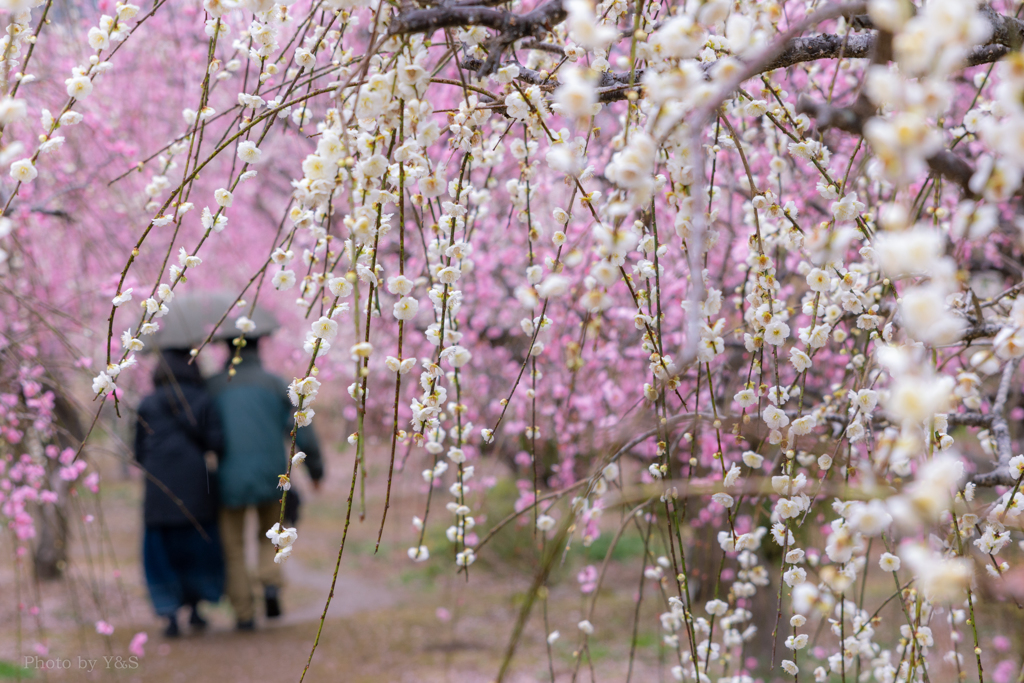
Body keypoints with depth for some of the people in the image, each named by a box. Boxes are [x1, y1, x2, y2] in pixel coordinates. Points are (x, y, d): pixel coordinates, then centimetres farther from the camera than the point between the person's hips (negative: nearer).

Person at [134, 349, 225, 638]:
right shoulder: (202, 401, 0)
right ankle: (195, 608, 22)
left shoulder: (147, 405, 3)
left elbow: (140, 454, 5)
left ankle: (170, 615, -5)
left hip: (160, 491, 0)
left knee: (162, 552, 9)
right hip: (196, 489, 0)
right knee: (199, 545, 20)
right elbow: (217, 443, -7)